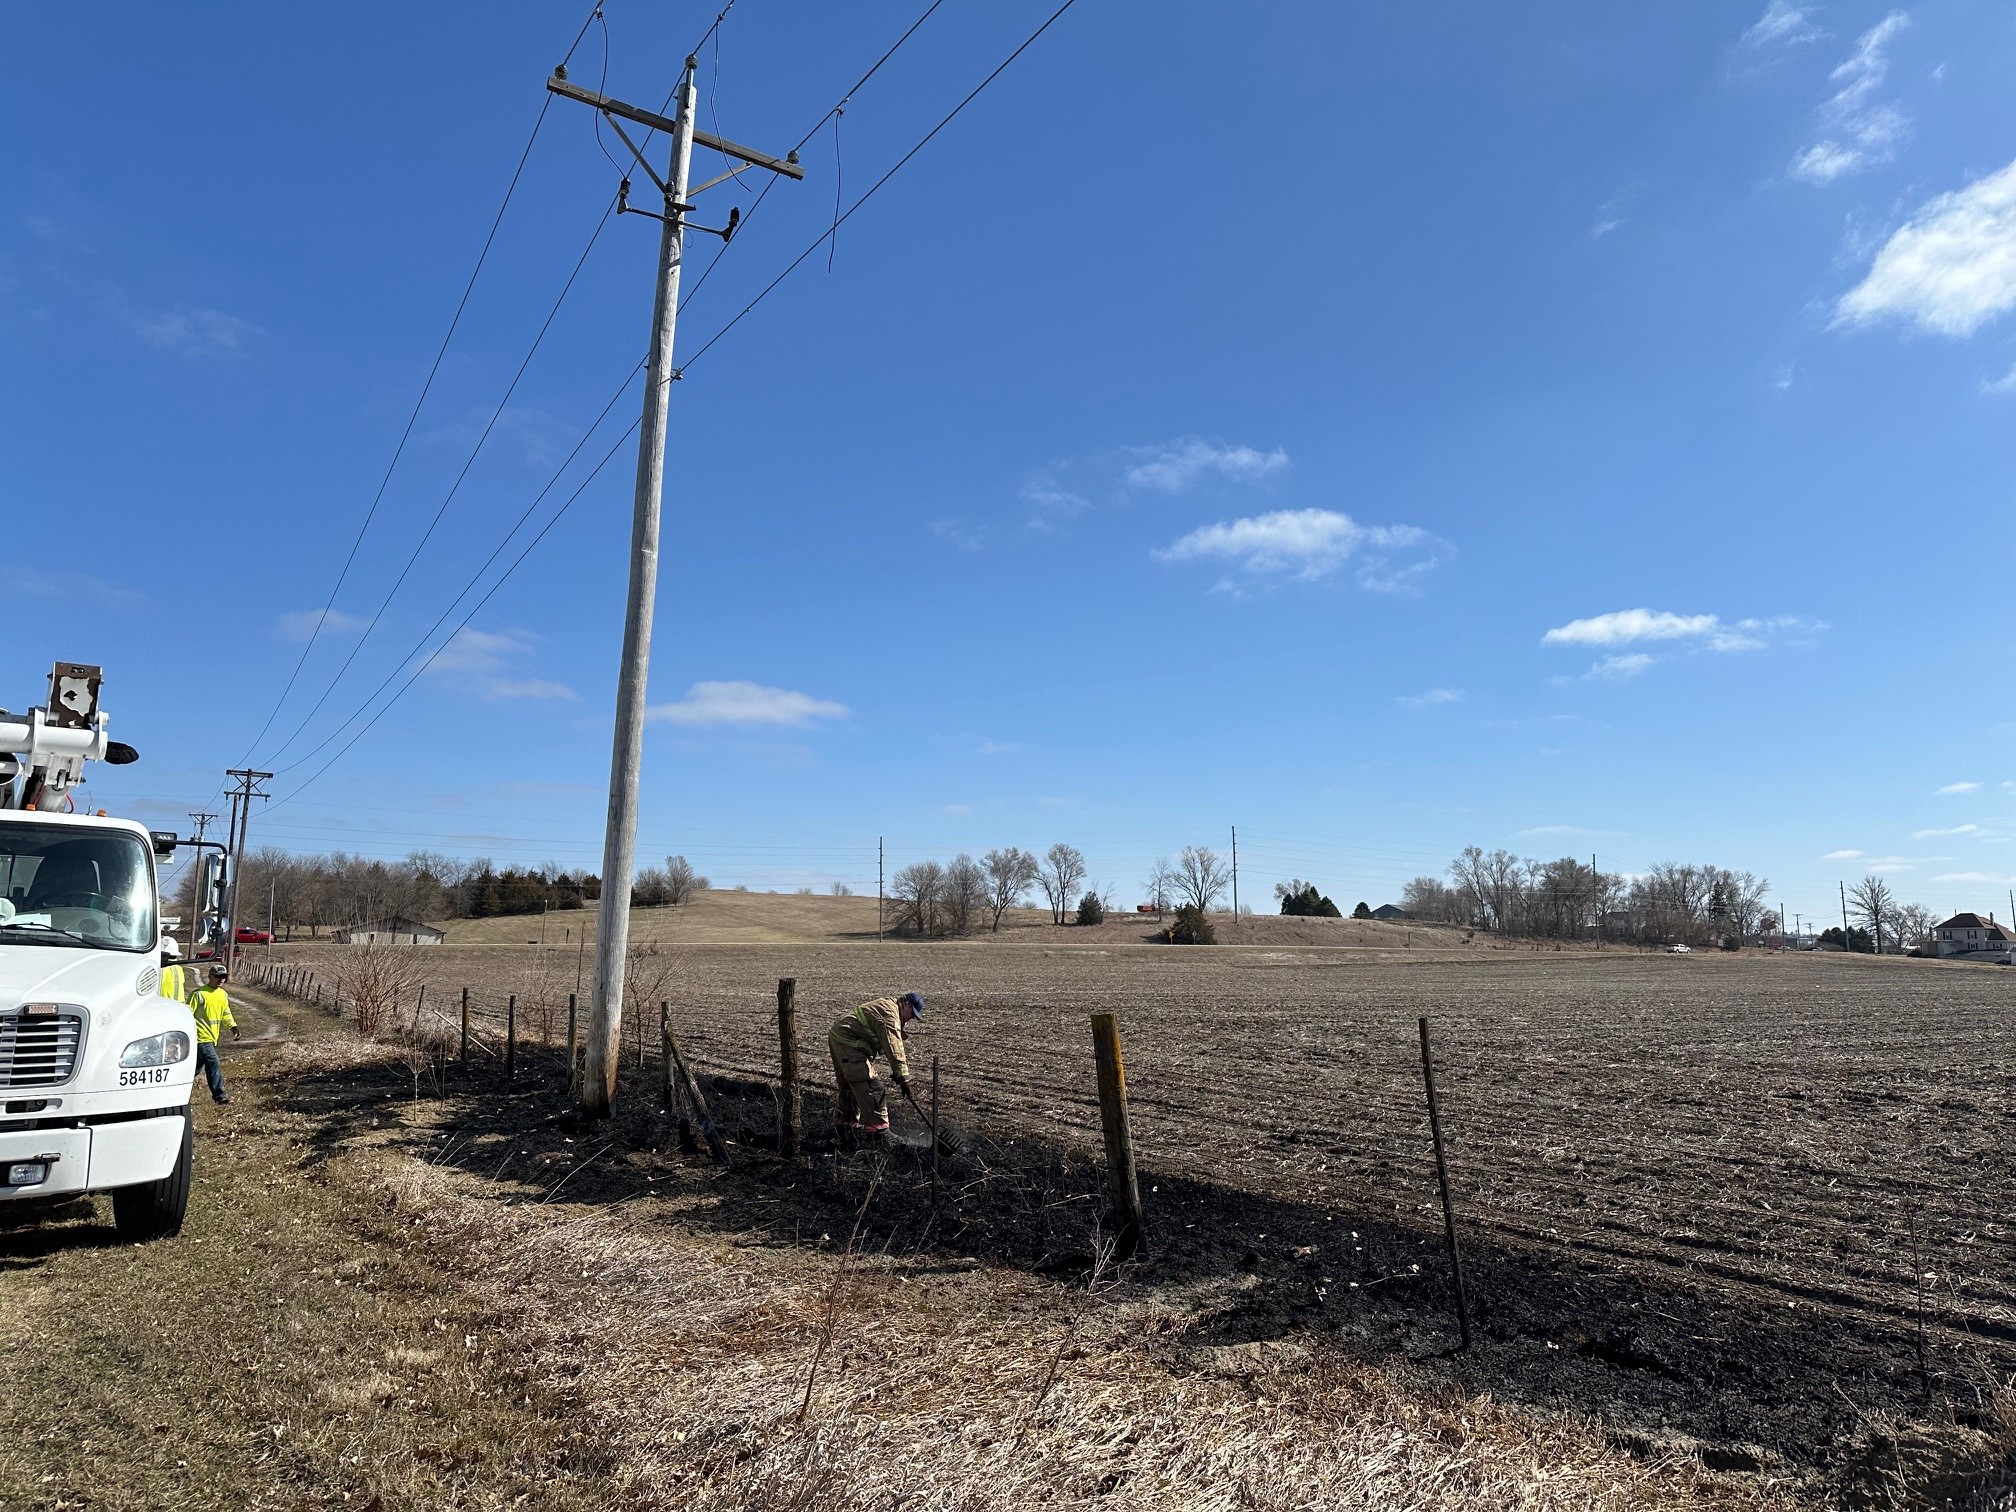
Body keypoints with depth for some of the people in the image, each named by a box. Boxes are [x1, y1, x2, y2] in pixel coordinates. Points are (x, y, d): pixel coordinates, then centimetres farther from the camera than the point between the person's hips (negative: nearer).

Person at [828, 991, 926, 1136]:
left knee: (847, 1086, 23)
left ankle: (844, 1123, 35)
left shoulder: (887, 1006, 18)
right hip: (848, 1043, -11)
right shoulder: (890, 1013, -17)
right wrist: (903, 1077, -22)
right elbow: (893, 1047, -23)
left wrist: (897, 1070, 12)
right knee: (870, 1088, -11)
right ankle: (877, 1130, -10)